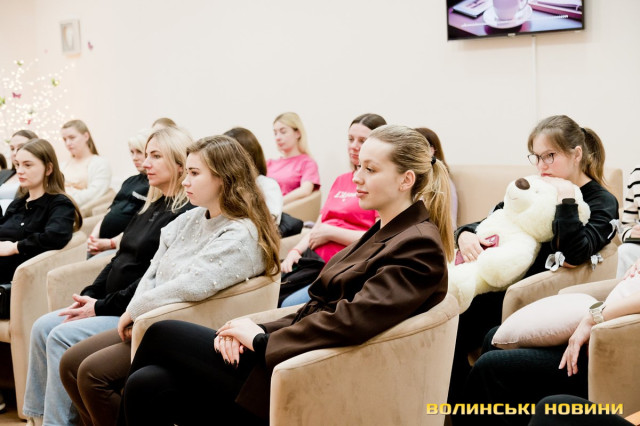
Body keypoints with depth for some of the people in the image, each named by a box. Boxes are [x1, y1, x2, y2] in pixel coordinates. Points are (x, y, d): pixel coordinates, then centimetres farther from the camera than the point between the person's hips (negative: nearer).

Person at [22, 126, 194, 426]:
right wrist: (89, 295, 5)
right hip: (110, 303, 10)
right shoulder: (152, 207, 16)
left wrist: (103, 306, -16)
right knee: (42, 328, -1)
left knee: (63, 336, -20)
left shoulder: (187, 215, -15)